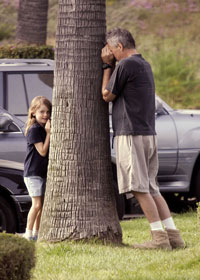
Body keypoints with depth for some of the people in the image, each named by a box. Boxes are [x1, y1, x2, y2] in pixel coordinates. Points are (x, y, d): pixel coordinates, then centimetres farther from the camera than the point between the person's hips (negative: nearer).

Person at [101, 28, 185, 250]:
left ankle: (159, 238, -12)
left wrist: (107, 66, 5)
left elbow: (107, 95, -3)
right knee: (151, 189, 11)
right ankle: (173, 235, 6)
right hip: (148, 134, 9)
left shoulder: (126, 65, -12)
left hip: (131, 134, -9)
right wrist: (111, 66, 17)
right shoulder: (144, 65, 18)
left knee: (140, 189, -8)